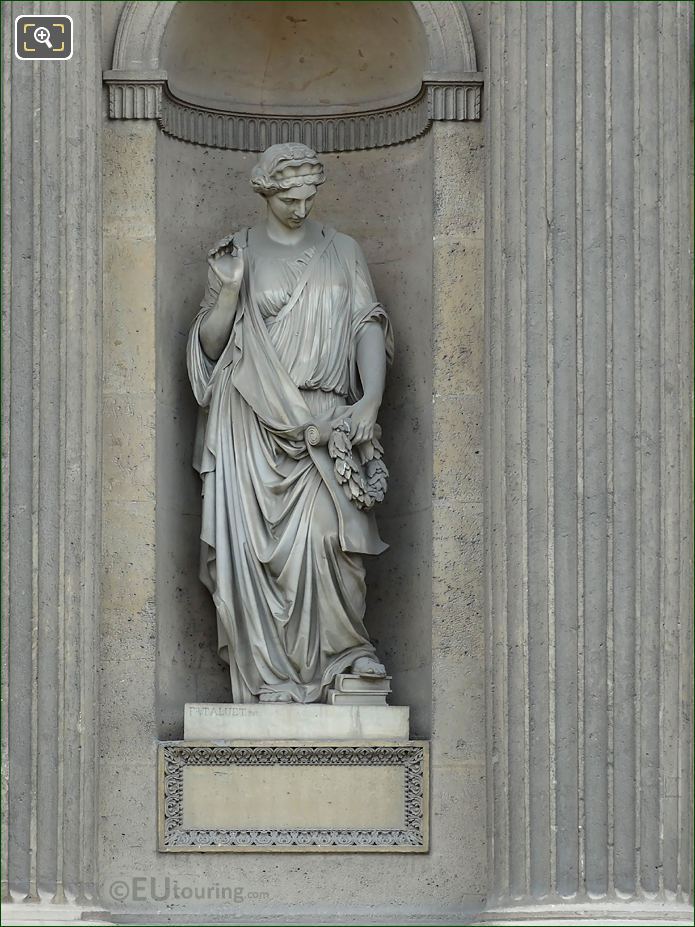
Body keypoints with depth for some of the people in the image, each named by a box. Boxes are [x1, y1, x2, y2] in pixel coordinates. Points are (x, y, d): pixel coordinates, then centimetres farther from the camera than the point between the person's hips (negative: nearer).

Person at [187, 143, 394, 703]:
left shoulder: (342, 253, 13)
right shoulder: (237, 254, 9)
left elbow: (369, 326, 7)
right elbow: (210, 344, 8)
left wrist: (371, 399, -8)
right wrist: (228, 291, -10)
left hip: (324, 421, 0)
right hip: (252, 424, 0)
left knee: (326, 532, -17)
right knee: (252, 541, -8)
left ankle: (344, 651, 0)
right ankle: (269, 675, -2)